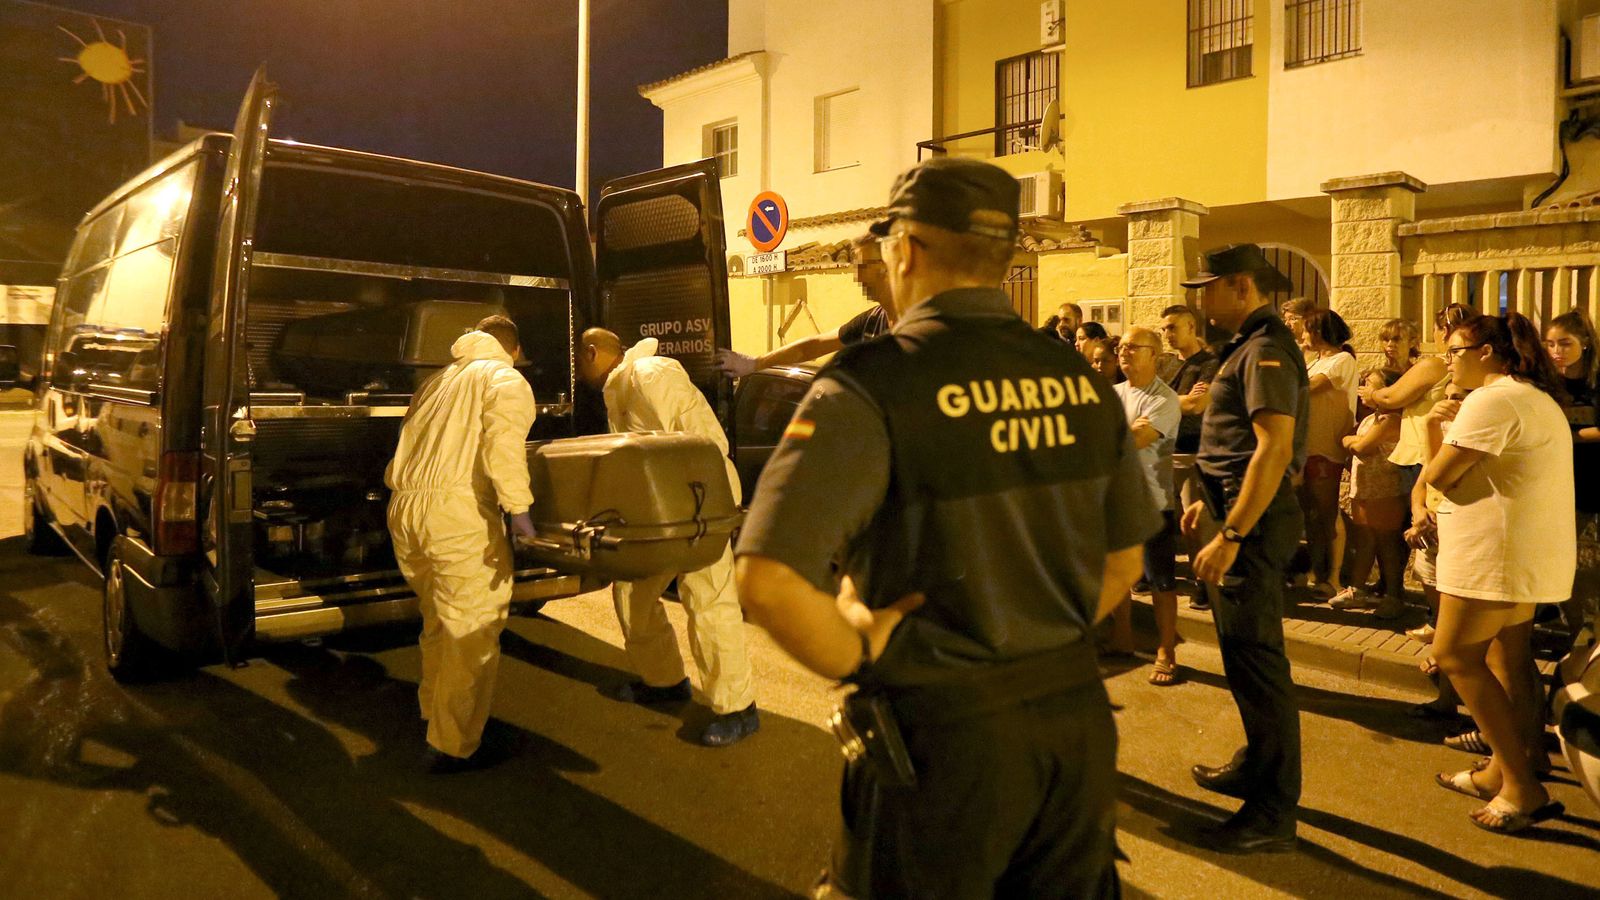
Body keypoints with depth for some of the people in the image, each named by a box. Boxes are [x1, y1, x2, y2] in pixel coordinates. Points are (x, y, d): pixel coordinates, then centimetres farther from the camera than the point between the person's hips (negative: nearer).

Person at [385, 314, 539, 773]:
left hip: (403, 508, 8)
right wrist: (518, 507, -14)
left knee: (440, 624, 24)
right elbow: (503, 443, -15)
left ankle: (435, 714, 38)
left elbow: (413, 442, 21)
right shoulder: (506, 380, 3)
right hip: (456, 511, -8)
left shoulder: (438, 379, 26)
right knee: (472, 633, 0)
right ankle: (453, 747, 5)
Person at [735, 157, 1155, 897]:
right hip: (1078, 719, 5)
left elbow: (767, 581, -26)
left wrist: (864, 658, -11)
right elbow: (1123, 561, 9)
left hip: (944, 731, -5)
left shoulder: (873, 385, -18)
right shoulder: (1081, 378, 0)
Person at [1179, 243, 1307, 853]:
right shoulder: (1250, 345, 15)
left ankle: (1273, 815, 7)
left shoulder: (1266, 349, -16)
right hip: (1242, 511, 11)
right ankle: (1256, 766, 36)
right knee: (1244, 653, 20)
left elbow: (1275, 448, -25)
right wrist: (1210, 501, 22)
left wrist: (1230, 536, -27)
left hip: (1256, 521, -11)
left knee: (1255, 659, -4)